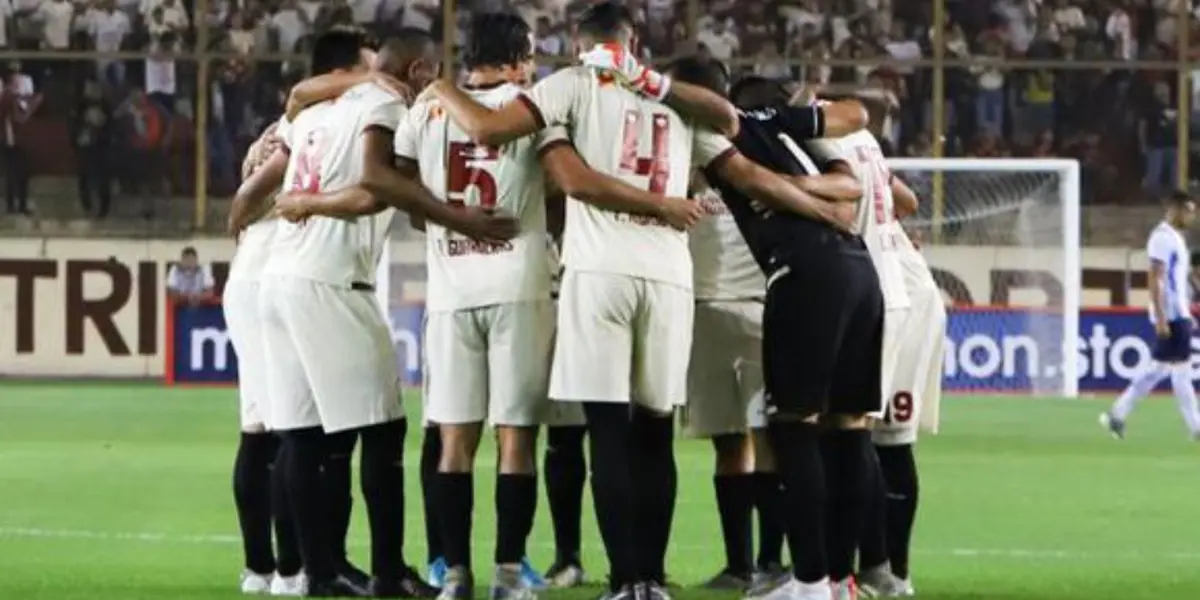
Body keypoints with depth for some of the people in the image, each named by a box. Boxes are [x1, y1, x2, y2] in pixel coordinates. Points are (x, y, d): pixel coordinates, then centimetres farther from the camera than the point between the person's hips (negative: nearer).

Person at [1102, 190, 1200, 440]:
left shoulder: (1175, 237, 17)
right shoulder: (1163, 237, -13)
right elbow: (1155, 278, -19)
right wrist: (1161, 318, -23)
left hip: (1178, 314, 10)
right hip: (1171, 316, -10)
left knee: (1159, 369, 12)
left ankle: (1117, 414, 16)